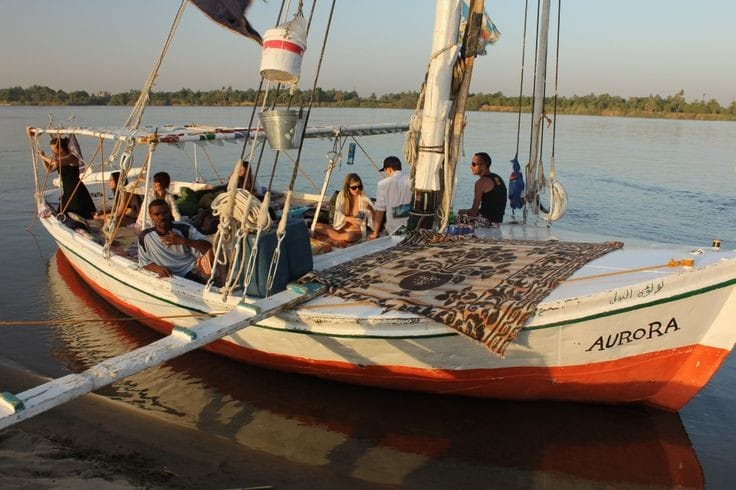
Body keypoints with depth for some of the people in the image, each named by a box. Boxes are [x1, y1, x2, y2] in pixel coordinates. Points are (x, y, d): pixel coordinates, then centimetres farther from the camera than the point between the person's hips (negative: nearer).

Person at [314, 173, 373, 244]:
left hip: (356, 231, -2)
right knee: (317, 226, -14)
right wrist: (348, 219, -29)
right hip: (341, 228, 2)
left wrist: (369, 208, -40)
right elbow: (338, 214, -9)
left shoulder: (363, 198, -11)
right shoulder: (342, 195, -4)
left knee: (350, 236, -38)